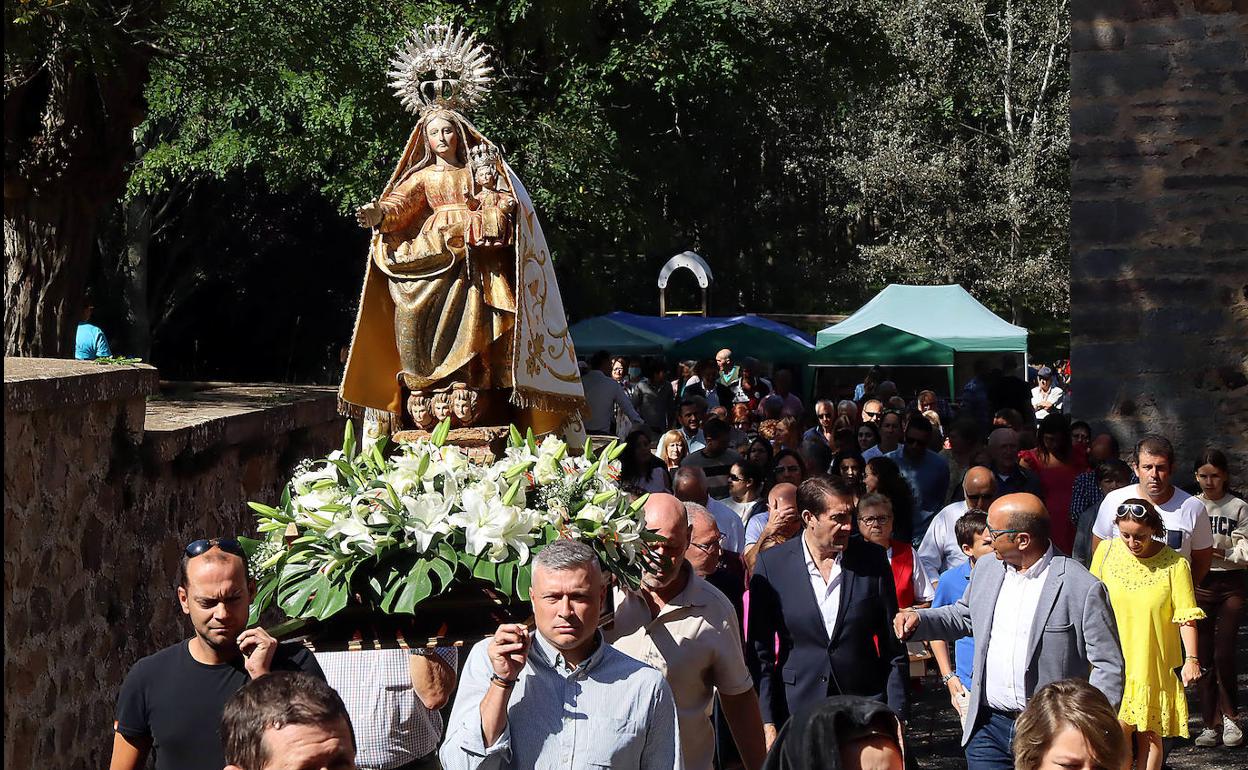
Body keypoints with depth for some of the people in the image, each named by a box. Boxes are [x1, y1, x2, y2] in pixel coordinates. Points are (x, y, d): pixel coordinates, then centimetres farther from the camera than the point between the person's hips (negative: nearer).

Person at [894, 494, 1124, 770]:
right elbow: (962, 615, 24)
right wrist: (918, 619, 5)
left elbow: (1108, 666, -9)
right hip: (988, 729, 5)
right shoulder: (986, 568, 6)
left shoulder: (1083, 588, -13)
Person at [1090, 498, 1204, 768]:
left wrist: (1191, 659, -17)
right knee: (1120, 728, -7)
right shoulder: (1106, 551, -1)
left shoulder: (1174, 564, -9)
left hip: (1154, 663, -1)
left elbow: (1186, 616, -8)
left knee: (1150, 734, 6)